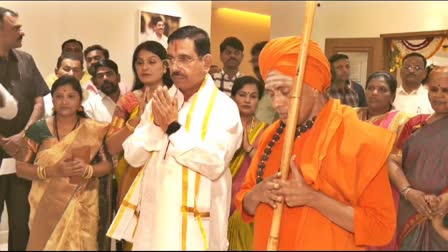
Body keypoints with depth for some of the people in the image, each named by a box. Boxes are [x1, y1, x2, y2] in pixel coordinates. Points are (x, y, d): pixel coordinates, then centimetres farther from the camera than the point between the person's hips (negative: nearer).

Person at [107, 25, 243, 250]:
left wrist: (173, 127, -16)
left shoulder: (224, 107, -9)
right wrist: (156, 124, -12)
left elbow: (215, 165, -20)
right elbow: (132, 156, 3)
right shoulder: (159, 101, 7)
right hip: (151, 214, 5)